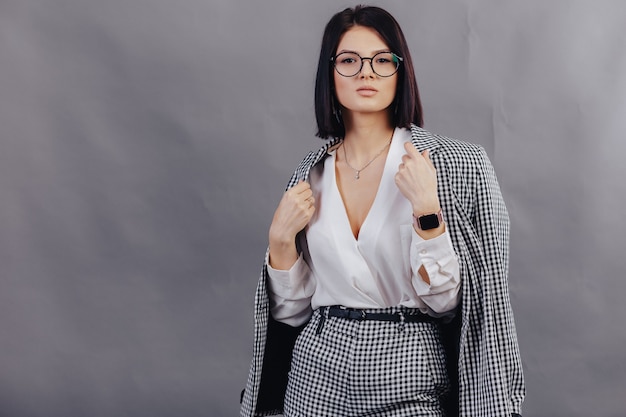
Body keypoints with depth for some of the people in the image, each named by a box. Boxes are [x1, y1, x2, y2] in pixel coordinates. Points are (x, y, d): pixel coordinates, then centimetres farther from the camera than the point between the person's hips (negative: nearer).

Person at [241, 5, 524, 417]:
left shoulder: (457, 164, -9)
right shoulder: (312, 172, 1)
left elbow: (444, 301, -12)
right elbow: (292, 310, 4)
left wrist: (426, 210, -22)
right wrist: (281, 239, -11)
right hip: (318, 375, 3)